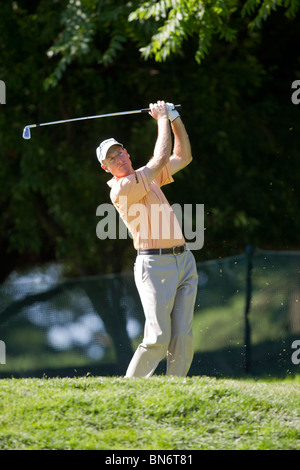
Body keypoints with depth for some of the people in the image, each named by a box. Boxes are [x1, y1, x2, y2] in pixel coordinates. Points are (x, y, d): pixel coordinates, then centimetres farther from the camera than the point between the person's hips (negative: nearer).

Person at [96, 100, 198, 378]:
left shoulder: (147, 178, 18)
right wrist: (163, 120, -2)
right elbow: (161, 159, -14)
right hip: (154, 265, -7)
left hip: (184, 261, 7)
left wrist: (175, 119, 15)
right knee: (158, 338, -14)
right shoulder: (121, 189, -9)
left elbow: (183, 157, 27)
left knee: (182, 338, -3)